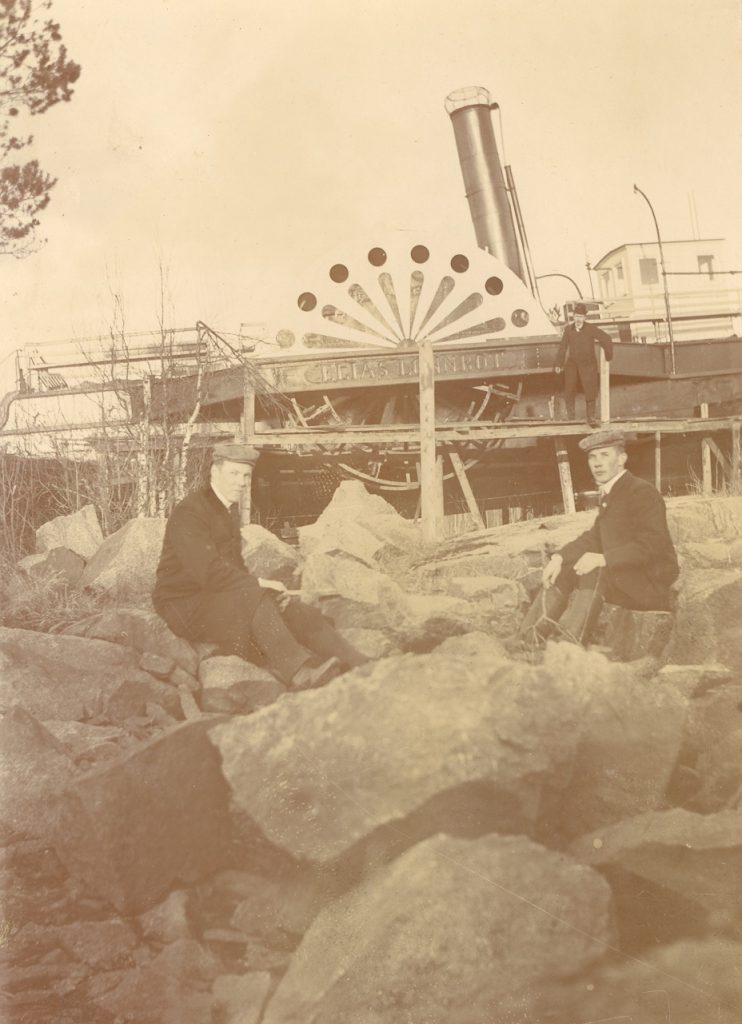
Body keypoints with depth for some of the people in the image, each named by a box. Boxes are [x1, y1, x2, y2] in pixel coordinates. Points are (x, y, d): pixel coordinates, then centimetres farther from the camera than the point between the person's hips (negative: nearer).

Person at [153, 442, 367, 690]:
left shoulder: (230, 508, 13)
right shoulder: (189, 512, -17)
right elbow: (208, 570, -27)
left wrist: (256, 585, -1)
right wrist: (258, 584, -24)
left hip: (222, 596, 8)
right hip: (184, 605, -8)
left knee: (301, 614, -12)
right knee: (254, 599, -35)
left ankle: (361, 670, -21)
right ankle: (298, 669, -41)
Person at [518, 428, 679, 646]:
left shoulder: (642, 493, -14)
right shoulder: (610, 494, 15)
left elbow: (650, 545, -24)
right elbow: (593, 538, 12)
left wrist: (603, 559, -33)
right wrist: (559, 557, -6)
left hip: (652, 583, -9)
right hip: (621, 577, 9)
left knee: (594, 574, -31)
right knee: (561, 572, 0)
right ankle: (529, 642, -9)